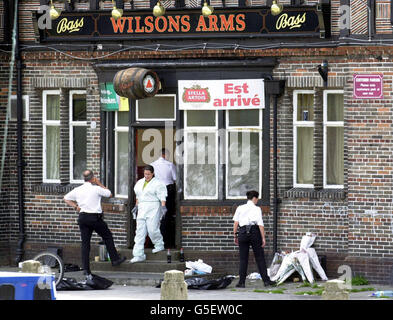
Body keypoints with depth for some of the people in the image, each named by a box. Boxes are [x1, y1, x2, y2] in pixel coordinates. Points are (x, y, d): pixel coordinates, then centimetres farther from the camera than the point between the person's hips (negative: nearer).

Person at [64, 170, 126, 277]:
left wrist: (76, 207, 12)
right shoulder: (96, 189, -9)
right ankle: (115, 259, 21)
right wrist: (99, 184, 11)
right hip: (95, 218, -4)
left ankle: (86, 269, 2)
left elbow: (66, 199, 14)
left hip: (82, 217, 4)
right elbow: (109, 193, 6)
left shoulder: (77, 190, 5)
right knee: (107, 237, 15)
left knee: (85, 243, 5)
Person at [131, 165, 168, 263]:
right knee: (140, 231, -1)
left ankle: (159, 245, 21)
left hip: (153, 208, -6)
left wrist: (163, 206, -20)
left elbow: (162, 196, -9)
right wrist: (136, 206, 23)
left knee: (152, 229, -9)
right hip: (142, 209, 6)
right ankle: (138, 254, -4)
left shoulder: (157, 183, -4)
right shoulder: (140, 183, 16)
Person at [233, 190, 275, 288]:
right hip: (254, 232, -2)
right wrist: (263, 238, -6)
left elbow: (236, 223, 3)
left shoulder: (240, 208, 7)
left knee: (243, 259, 7)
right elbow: (260, 225, -7)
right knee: (260, 258, 5)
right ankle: (266, 280, 4)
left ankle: (241, 282, 3)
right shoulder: (257, 209, -2)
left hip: (243, 232, 2)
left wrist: (235, 236, 9)